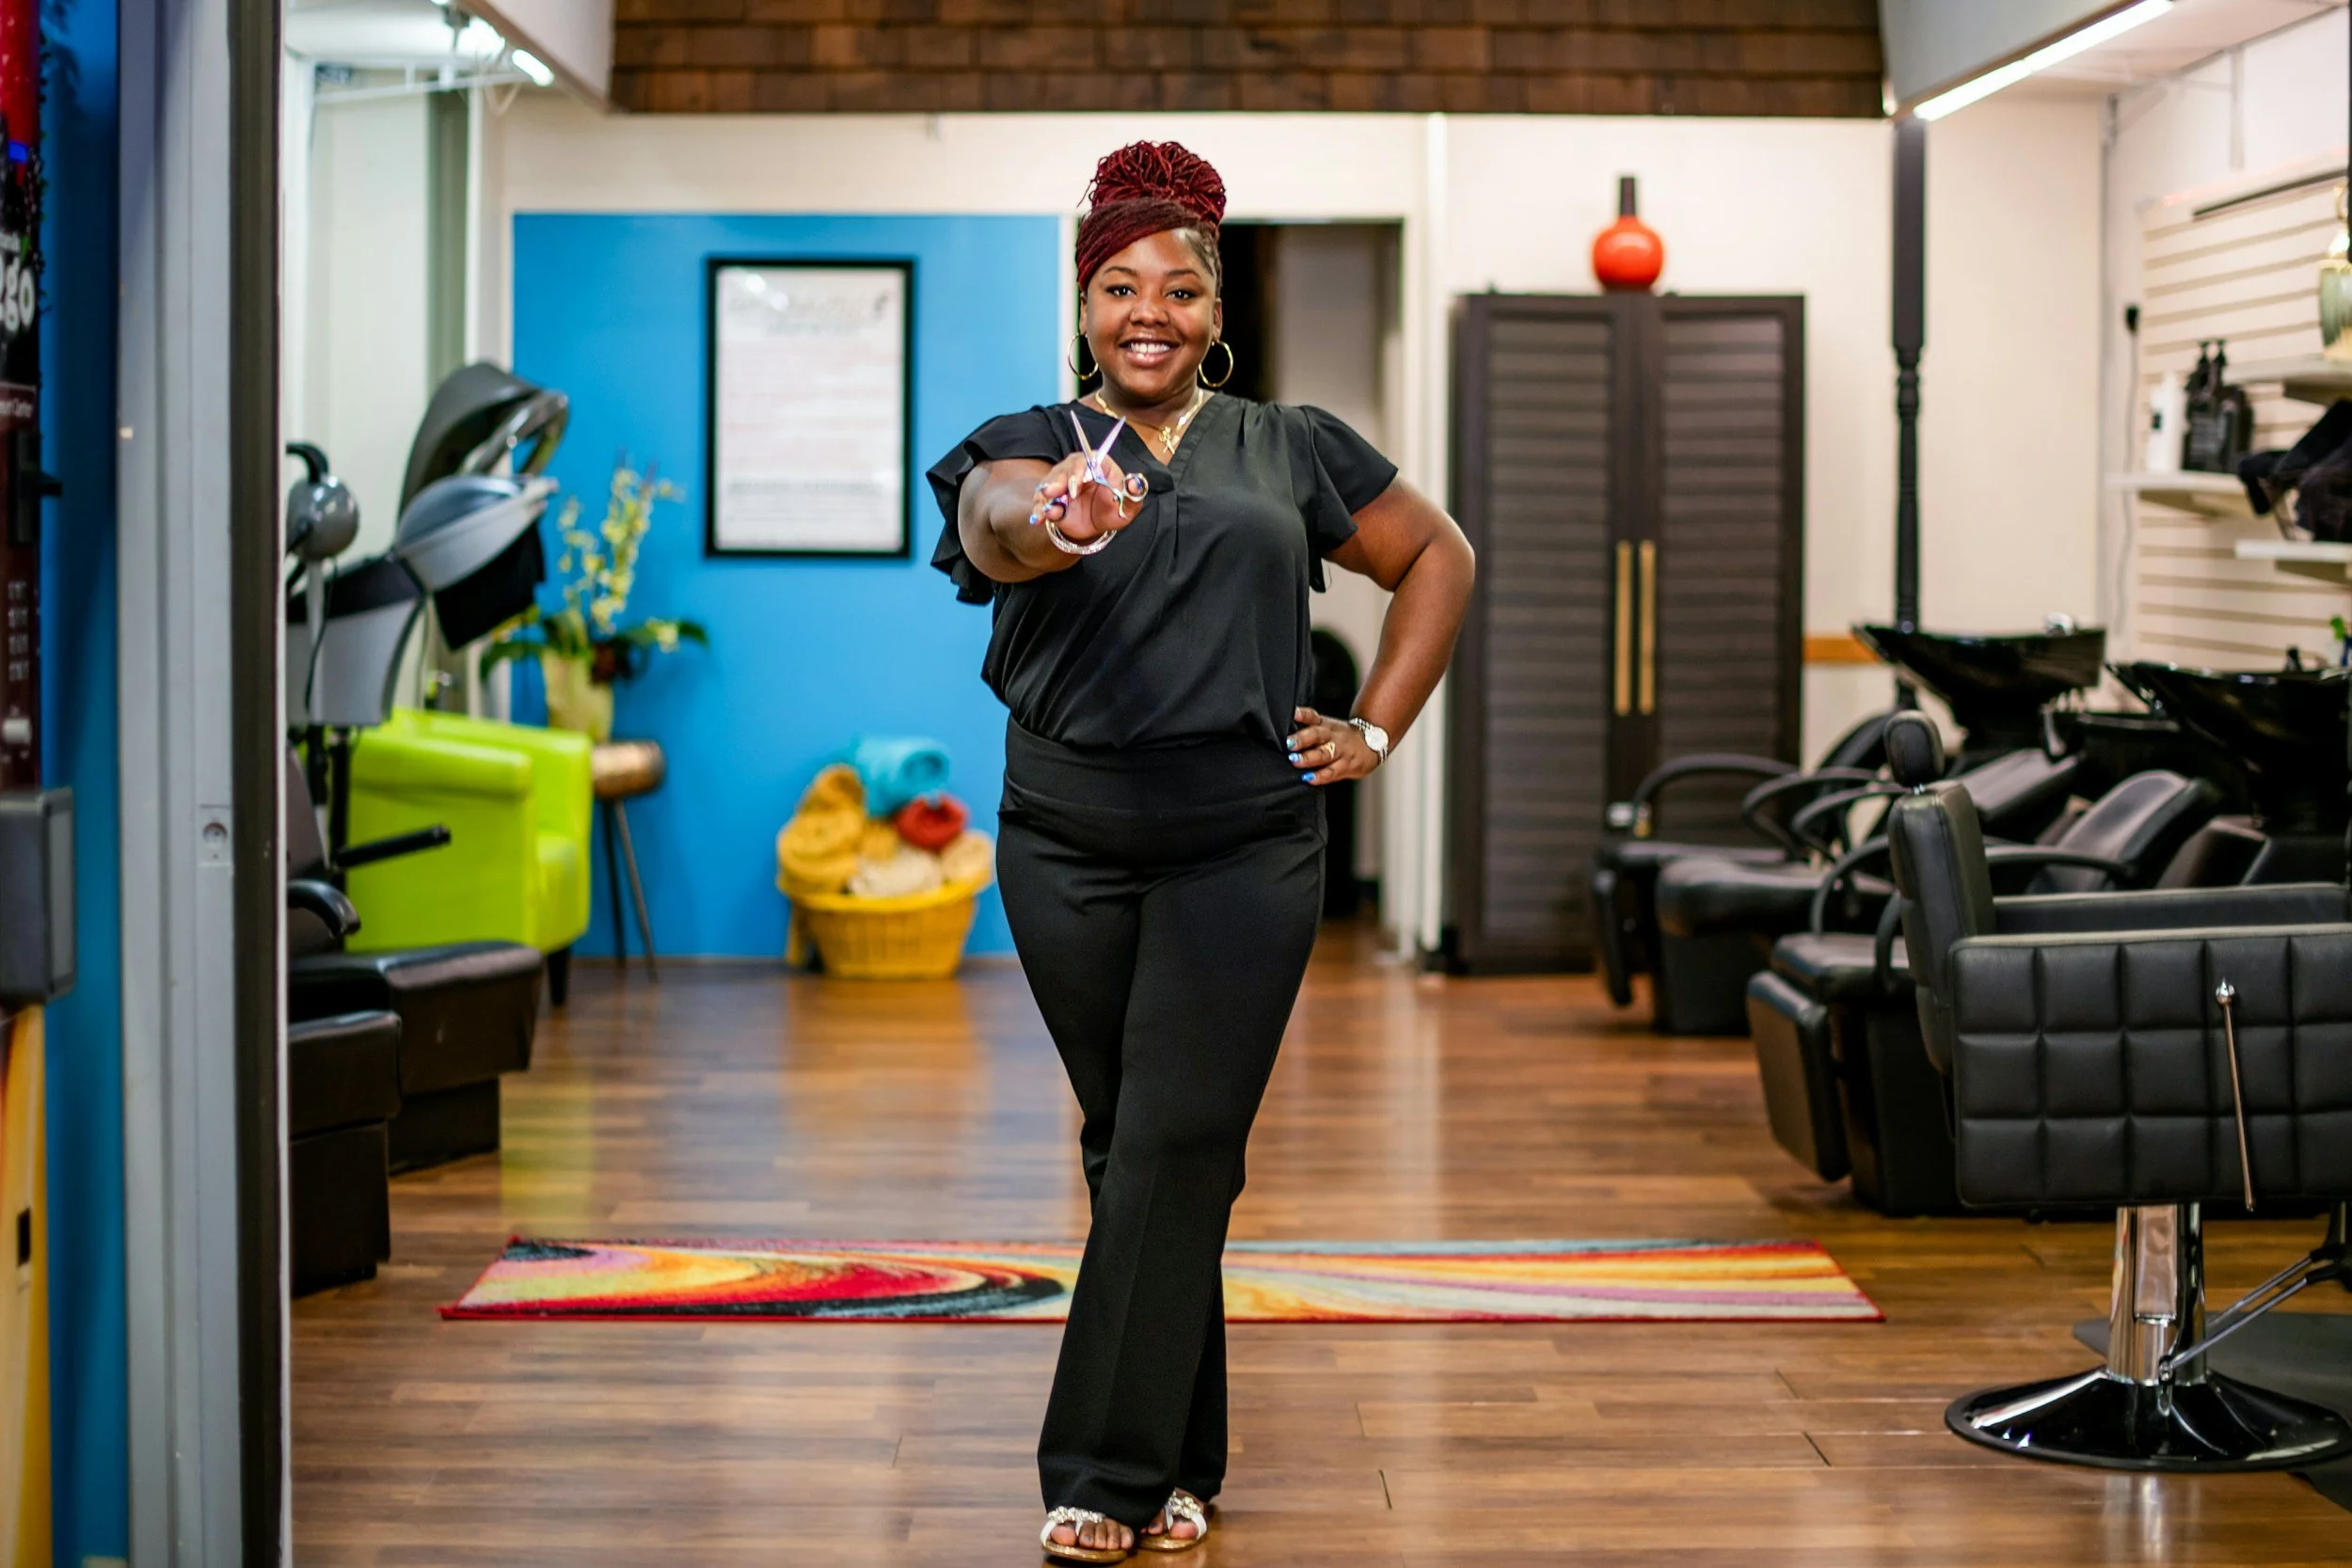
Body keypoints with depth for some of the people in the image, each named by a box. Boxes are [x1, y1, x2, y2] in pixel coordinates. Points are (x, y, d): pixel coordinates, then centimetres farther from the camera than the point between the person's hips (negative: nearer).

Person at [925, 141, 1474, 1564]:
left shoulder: (1290, 449, 9)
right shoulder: (1031, 445, 4)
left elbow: (1438, 557, 19)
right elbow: (997, 526, -20)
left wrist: (1378, 728, 8)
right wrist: (1058, 523, -45)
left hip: (1246, 848, -1)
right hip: (1069, 846, 1)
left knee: (1176, 1145, -9)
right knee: (1128, 1143, 10)